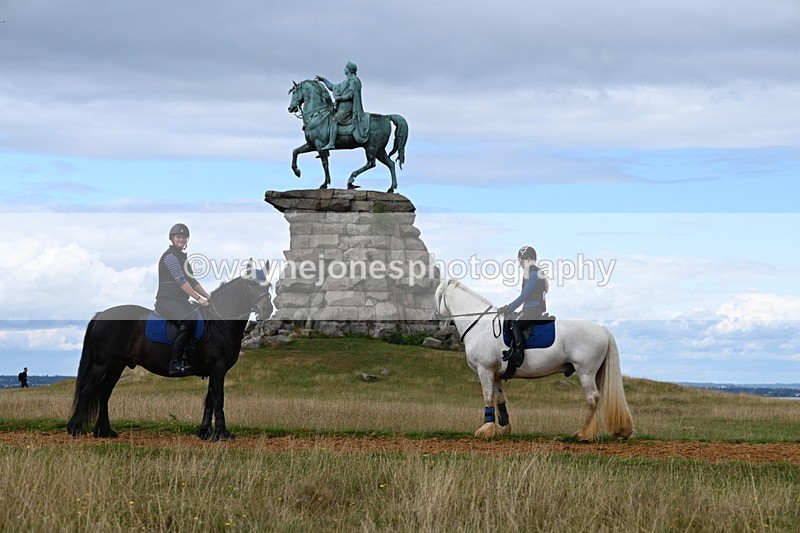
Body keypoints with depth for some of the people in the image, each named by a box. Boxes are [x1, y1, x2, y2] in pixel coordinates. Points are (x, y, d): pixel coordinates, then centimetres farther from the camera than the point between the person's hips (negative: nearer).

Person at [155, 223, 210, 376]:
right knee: (187, 323, -31)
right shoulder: (170, 256, -8)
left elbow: (191, 280, 22)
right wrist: (198, 298, -23)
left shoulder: (182, 256, 22)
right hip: (167, 300, -9)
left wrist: (208, 296, 12)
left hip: (180, 300, 9)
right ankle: (175, 364, -28)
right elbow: (181, 280, -18)